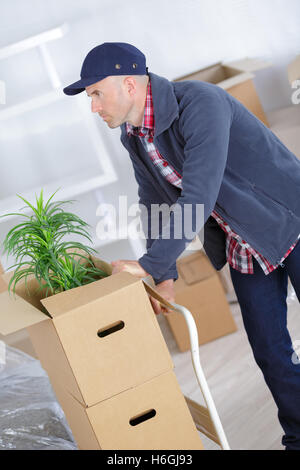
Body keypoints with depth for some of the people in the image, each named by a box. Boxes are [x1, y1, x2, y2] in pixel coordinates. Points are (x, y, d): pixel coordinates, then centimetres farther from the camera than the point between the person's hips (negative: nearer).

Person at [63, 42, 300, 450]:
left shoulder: (200, 103, -28)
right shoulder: (132, 135, -2)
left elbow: (198, 197, -34)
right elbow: (155, 203, 8)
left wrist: (150, 265, -28)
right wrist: (166, 277, 3)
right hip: (243, 248, 7)